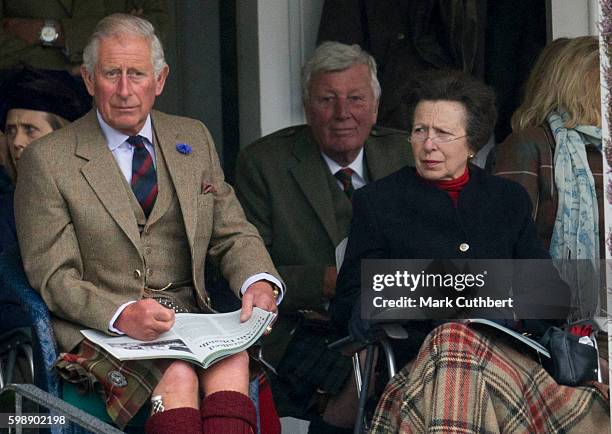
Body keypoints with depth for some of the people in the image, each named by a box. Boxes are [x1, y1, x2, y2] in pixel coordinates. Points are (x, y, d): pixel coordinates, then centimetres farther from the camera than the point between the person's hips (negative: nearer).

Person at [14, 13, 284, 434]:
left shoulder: (194, 139, 15)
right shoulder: (47, 160, 0)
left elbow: (233, 233, 17)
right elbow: (53, 277, -4)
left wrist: (259, 283, -7)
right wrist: (120, 315, -23)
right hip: (98, 330, -3)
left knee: (232, 360, -31)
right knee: (178, 376, -34)